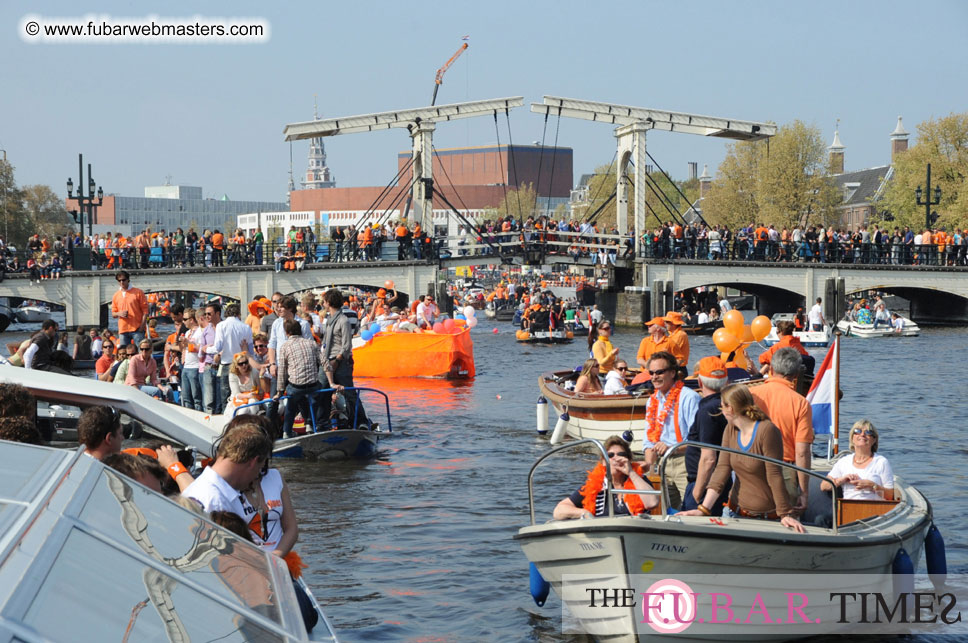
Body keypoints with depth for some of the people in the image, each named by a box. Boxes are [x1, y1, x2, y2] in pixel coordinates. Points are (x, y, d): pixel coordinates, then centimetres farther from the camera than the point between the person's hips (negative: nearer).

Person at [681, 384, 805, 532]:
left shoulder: (767, 430, -18)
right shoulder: (731, 429, 4)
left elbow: (774, 476, -20)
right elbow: (722, 469, -3)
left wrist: (785, 515, -22)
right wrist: (703, 509, -13)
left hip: (767, 517, -6)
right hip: (738, 513, 6)